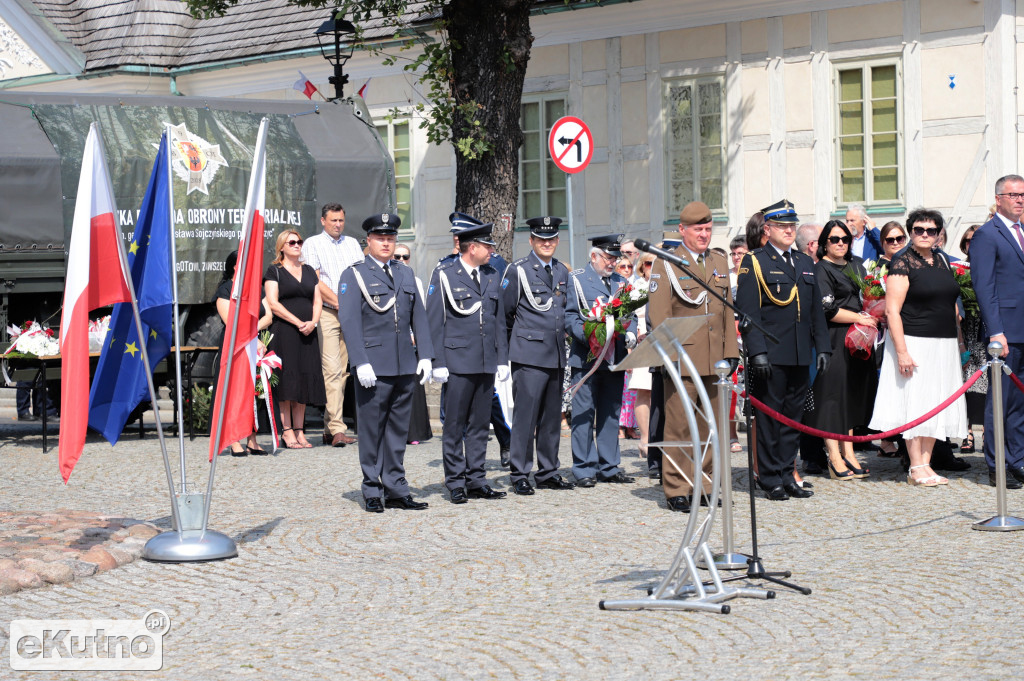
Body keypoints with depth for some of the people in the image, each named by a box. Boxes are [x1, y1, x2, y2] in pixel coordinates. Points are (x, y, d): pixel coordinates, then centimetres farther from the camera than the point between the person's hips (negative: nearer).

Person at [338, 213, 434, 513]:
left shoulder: (406, 274, 16)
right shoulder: (353, 276, 0)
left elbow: (419, 318, 14)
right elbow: (349, 322, -7)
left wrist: (425, 356, 4)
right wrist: (361, 362, -16)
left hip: (405, 365, 5)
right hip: (373, 366, -5)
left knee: (399, 429, 9)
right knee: (372, 430, 1)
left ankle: (396, 490, 15)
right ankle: (372, 492, 9)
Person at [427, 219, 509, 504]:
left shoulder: (492, 277, 14)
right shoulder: (444, 275, -3)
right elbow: (434, 322, -4)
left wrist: (502, 359, 10)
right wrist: (438, 363, -9)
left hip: (487, 363, 5)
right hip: (458, 362, -5)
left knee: (479, 424, 9)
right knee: (454, 425, -1)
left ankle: (476, 480, 14)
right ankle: (455, 483, 6)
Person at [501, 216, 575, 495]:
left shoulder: (562, 272, 15)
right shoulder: (518, 270, -3)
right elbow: (503, 312, 1)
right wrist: (514, 342, 5)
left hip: (557, 356, 6)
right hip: (529, 355, -6)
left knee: (552, 416, 9)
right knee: (525, 415, -7)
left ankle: (548, 472, 17)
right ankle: (520, 475, -3)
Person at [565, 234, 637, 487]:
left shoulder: (620, 282, 18)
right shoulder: (576, 279, 1)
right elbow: (569, 317, -5)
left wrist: (630, 333, -4)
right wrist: (590, 337, -20)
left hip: (615, 359, 5)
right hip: (586, 357, -5)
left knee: (611, 414, 9)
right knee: (584, 414, -4)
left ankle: (609, 467, 16)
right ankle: (584, 470, 0)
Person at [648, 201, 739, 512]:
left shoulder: (720, 264, 17)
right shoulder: (666, 265, 0)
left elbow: (728, 311, 18)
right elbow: (658, 315, -5)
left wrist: (731, 351, 10)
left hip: (715, 362, 5)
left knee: (709, 426, 8)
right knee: (679, 426, -4)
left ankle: (704, 485, 17)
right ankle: (676, 490, 2)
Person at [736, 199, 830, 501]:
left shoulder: (806, 263, 17)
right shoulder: (754, 262, -2)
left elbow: (816, 309, 20)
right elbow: (748, 312, -8)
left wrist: (822, 347, 11)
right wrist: (757, 351, -16)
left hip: (801, 356, 6)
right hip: (771, 356, -6)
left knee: (793, 417, 9)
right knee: (770, 417, -1)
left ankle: (787, 475, 16)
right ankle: (770, 479, 6)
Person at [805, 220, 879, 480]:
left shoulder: (856, 265, 16)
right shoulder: (821, 269, -6)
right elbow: (827, 309, -13)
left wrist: (870, 315, 3)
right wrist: (859, 318, -10)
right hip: (834, 339, -7)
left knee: (853, 393, 8)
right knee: (833, 393, -6)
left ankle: (848, 453, 13)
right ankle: (835, 459, -5)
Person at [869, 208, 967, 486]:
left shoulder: (941, 260, 12)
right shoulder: (903, 263, -8)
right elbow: (892, 310, -13)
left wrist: (958, 342, 14)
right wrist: (901, 351, -19)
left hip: (944, 345, 7)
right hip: (915, 343, -7)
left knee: (935, 404, 7)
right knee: (915, 402, -4)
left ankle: (926, 464, 13)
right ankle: (916, 469, 1)